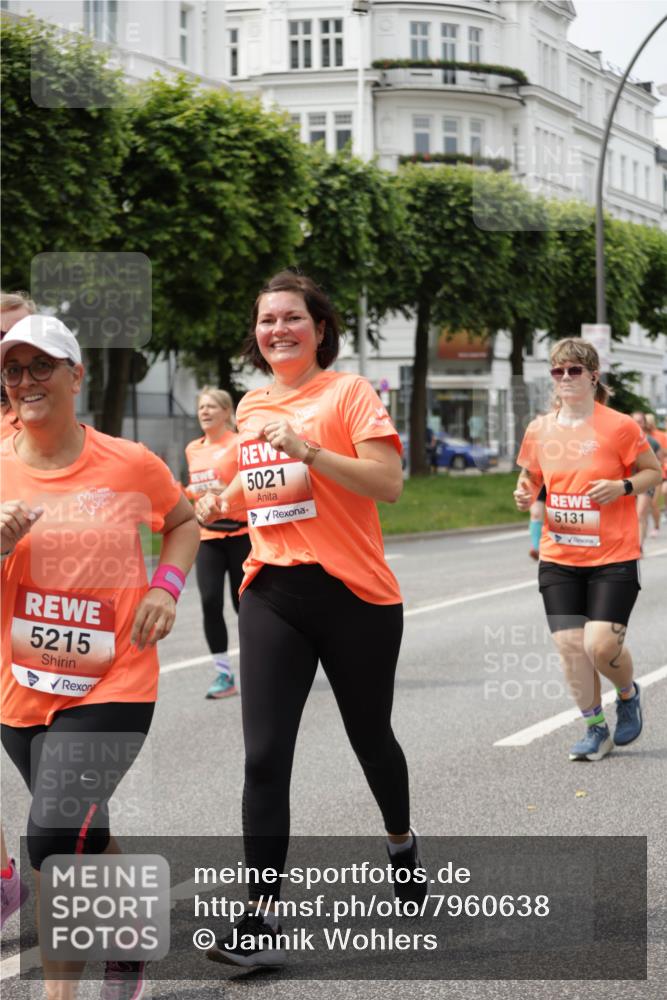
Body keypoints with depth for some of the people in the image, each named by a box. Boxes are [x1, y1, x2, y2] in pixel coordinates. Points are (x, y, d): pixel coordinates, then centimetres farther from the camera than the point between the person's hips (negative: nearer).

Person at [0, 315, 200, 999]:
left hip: (113, 687, -3)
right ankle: (129, 945, 41)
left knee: (56, 836, -18)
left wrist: (166, 585, -5)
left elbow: (183, 521, 13)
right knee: (83, 836, 18)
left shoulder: (129, 464, -7)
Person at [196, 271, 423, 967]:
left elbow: (388, 483, -15)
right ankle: (260, 918, -7)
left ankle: (401, 842, 45)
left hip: (354, 593, -4)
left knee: (370, 737, 14)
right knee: (264, 755, -8)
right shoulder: (251, 406, 13)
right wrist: (222, 504, 7)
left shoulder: (348, 392, -4)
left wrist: (309, 449, -24)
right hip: (272, 594, 4)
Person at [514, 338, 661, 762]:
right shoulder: (540, 430, 3)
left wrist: (623, 487, -16)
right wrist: (525, 494, -3)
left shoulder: (620, 426, -8)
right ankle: (596, 730, 16)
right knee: (570, 645, -2)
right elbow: (531, 476, 19)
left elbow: (653, 472, 2)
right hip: (559, 558, 4)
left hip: (613, 557, -4)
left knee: (601, 645, -13)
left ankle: (629, 693, 22)